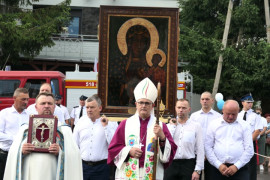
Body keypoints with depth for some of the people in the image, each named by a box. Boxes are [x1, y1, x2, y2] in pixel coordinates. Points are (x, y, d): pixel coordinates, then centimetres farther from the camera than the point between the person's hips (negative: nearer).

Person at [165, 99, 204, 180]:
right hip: (171, 164, 2)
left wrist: (197, 170, -6)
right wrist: (173, 126, -2)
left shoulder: (196, 126, 2)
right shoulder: (169, 126, 8)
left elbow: (200, 150, -1)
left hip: (188, 164, -2)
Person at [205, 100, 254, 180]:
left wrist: (236, 166, -6)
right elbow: (208, 148, 4)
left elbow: (249, 149, 2)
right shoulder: (213, 125, 7)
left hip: (239, 169, -1)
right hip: (218, 169, 1)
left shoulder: (244, 125, 6)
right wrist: (219, 165, -5)